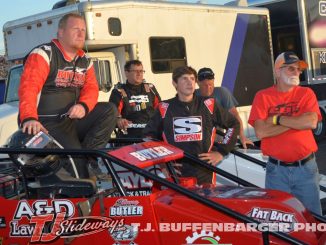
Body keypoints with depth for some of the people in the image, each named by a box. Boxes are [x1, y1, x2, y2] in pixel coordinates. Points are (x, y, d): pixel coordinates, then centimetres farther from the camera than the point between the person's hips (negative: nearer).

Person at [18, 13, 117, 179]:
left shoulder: (85, 61, 14)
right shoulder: (43, 54, -8)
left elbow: (91, 88, 4)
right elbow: (28, 87, -23)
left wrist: (83, 106, -21)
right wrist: (29, 118, -40)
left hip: (73, 119, 7)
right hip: (47, 124, -6)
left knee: (109, 110, -12)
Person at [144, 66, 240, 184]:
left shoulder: (208, 105, 4)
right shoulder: (164, 109, 5)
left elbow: (234, 124, 13)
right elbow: (149, 135, 17)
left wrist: (221, 152, 7)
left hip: (204, 174, 0)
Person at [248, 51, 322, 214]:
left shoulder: (306, 93, 4)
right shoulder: (263, 96, 0)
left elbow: (311, 122, -14)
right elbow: (260, 132, -12)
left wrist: (277, 119, -11)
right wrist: (297, 121, -11)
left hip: (306, 167, 1)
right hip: (277, 170, -1)